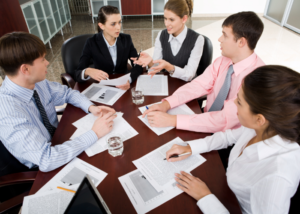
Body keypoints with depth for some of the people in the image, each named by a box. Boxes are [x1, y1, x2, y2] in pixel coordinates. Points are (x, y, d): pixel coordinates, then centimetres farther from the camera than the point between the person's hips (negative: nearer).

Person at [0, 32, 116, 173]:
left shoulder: (37, 82, -14)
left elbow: (67, 93, 3)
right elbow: (46, 160, -37)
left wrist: (91, 107, -16)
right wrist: (95, 133, -34)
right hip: (44, 171, -6)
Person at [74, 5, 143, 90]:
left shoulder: (126, 39, 0)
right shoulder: (92, 43, -8)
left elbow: (138, 65, -6)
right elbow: (77, 74, -11)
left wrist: (129, 80, -27)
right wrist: (87, 71, -34)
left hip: (123, 87, 0)